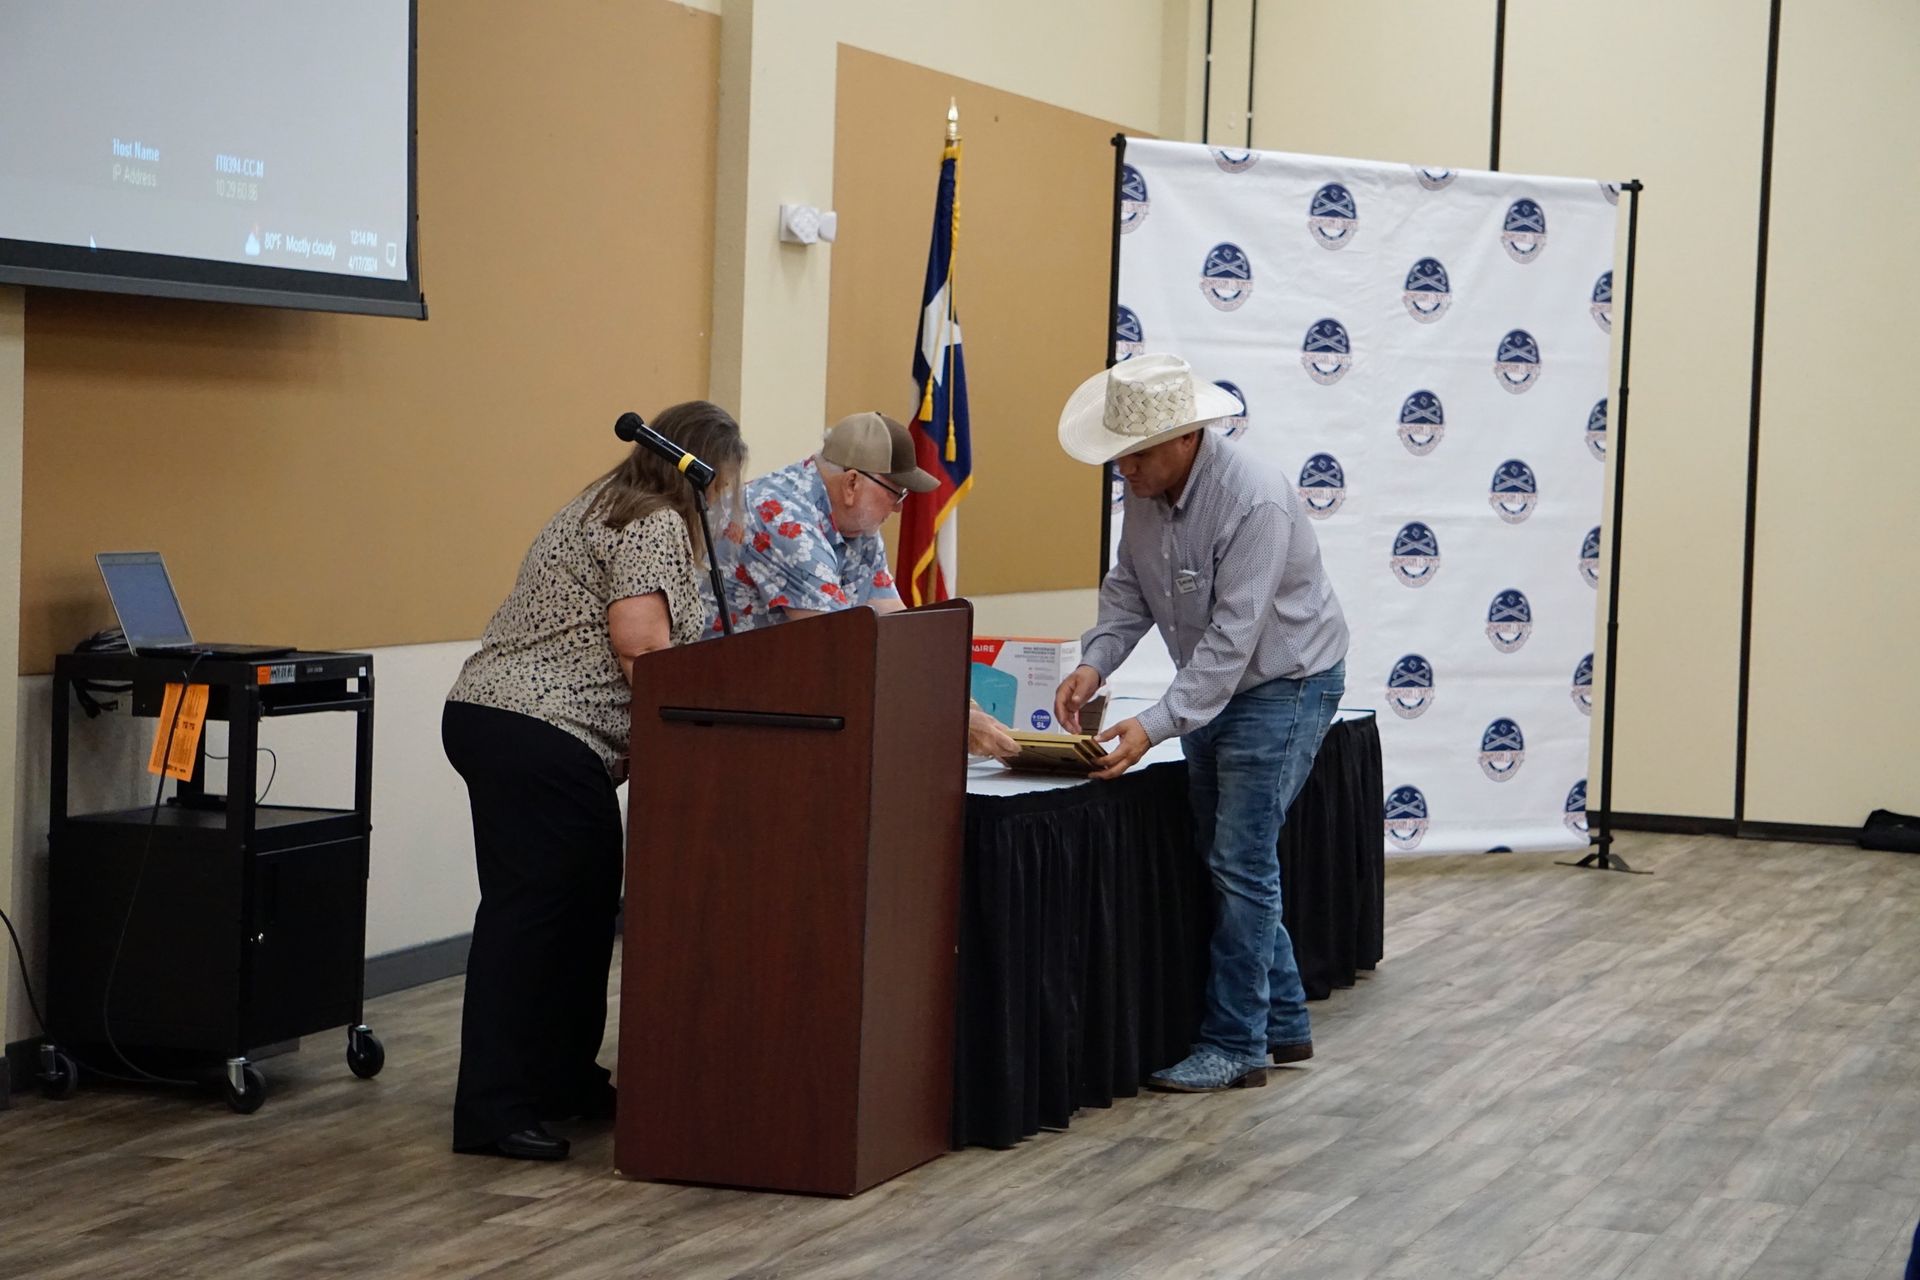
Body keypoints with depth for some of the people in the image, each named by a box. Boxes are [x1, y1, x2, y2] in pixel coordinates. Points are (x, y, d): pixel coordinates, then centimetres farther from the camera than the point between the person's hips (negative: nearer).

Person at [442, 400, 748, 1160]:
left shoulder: (610, 509, 23)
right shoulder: (656, 526, -9)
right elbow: (639, 642, -19)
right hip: (541, 737, -10)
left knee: (579, 906, 13)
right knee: (529, 911, -10)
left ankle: (562, 1079, 19)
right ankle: (492, 1111, -11)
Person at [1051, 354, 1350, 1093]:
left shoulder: (1253, 504, -30)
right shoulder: (1146, 487, -6)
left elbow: (1231, 639, -32)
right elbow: (1128, 587, 2)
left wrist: (1155, 727, -36)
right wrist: (1094, 664, -15)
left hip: (1284, 681, -9)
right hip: (1213, 684, 9)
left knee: (1240, 862, -10)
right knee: (1220, 857, 13)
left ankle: (1235, 1046, -2)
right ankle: (1281, 1022, 25)